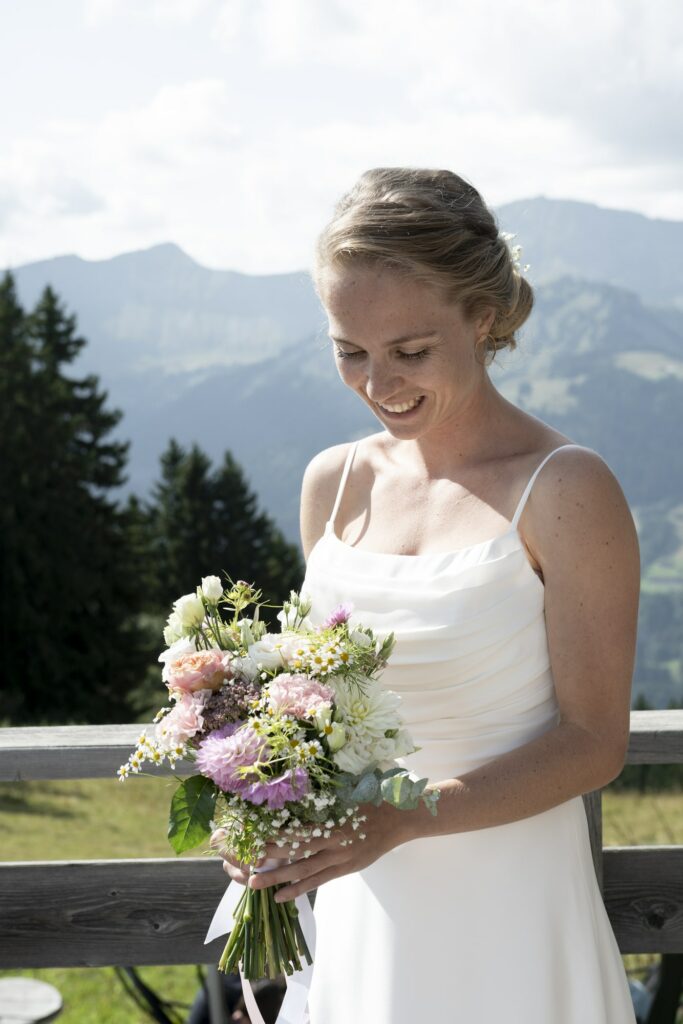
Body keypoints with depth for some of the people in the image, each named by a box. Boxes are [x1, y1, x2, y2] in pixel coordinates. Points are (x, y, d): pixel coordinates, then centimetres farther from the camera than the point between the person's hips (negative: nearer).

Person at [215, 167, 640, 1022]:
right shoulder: (333, 484, 4)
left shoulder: (565, 492, -13)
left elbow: (594, 740, -12)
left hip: (511, 918, -5)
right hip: (361, 910, 5)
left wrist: (406, 818, -23)